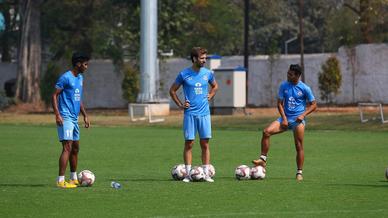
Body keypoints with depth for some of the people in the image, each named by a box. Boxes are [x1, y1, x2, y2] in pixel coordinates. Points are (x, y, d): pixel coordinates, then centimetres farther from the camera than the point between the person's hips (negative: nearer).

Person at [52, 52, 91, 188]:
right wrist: (57, 115, -21)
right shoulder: (66, 78, -11)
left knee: (75, 148, 14)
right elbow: (54, 95, -13)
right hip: (65, 118, -9)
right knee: (67, 147, -16)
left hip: (74, 118, 9)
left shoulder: (80, 78, 16)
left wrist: (85, 116, 23)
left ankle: (74, 179, 25)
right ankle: (61, 181, -19)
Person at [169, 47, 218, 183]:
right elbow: (172, 90, 7)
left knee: (205, 144, 2)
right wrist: (180, 105, 0)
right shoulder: (184, 74, -3)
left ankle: (206, 174, 5)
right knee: (189, 143, -2)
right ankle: (188, 174, 1)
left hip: (204, 113, 2)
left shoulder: (208, 73, 5)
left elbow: (215, 86, 25)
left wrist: (210, 97, 10)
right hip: (190, 113, -2)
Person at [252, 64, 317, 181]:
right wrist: (284, 118, -6)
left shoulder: (305, 88, -5)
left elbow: (313, 105, 2)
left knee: (299, 146, -6)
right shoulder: (284, 86, 4)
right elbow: (280, 103, 7)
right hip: (286, 118, 3)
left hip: (298, 120, -3)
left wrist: (303, 115, -13)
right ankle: (263, 159, -12)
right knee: (266, 131, -17)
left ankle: (299, 173, 5)